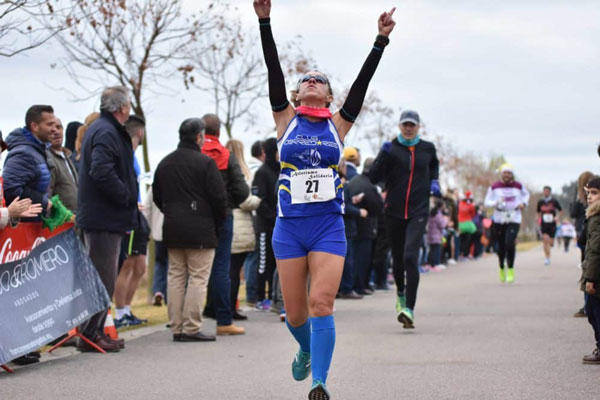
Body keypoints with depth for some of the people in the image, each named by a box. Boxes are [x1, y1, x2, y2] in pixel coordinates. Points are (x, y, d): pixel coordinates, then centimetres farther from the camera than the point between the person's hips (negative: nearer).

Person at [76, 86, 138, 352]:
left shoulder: (101, 128, 18)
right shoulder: (107, 133, -16)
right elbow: (102, 171, -29)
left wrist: (127, 197, 16)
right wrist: (126, 197, -18)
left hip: (102, 218, 11)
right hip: (104, 218, -11)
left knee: (103, 277, 15)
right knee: (103, 278, -7)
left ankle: (95, 332, 20)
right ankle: (90, 335, -4)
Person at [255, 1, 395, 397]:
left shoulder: (338, 124, 7)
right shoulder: (287, 119, 7)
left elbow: (362, 83, 0)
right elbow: (274, 73, -2)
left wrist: (381, 42, -7)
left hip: (329, 226, -1)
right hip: (290, 227, 1)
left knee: (321, 304, -13)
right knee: (296, 312, 6)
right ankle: (306, 351, 38)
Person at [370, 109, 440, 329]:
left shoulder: (427, 148, 6)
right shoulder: (391, 148, 0)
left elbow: (434, 165, 29)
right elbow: (374, 177, -7)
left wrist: (434, 181, 11)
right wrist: (383, 156, -21)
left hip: (418, 211, -1)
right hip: (394, 210, 1)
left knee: (410, 257, -17)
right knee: (397, 257, 12)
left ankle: (409, 309, -21)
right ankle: (401, 292, 42)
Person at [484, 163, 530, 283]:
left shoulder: (518, 186, 5)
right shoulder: (494, 187, 1)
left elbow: (526, 194, 25)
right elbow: (487, 202, 3)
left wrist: (523, 203, 6)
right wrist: (496, 203, -17)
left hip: (514, 219, -1)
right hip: (499, 220, 1)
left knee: (510, 243, -19)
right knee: (501, 247, 5)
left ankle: (510, 269, -4)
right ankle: (502, 269, 31)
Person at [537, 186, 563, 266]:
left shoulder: (554, 201, 2)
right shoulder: (540, 202, 7)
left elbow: (560, 211, 11)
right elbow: (538, 213, 19)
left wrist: (557, 217, -7)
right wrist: (539, 219, 1)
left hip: (552, 224, 0)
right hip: (544, 224, 0)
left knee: (551, 242, 3)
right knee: (545, 240, -17)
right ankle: (547, 258, -13)